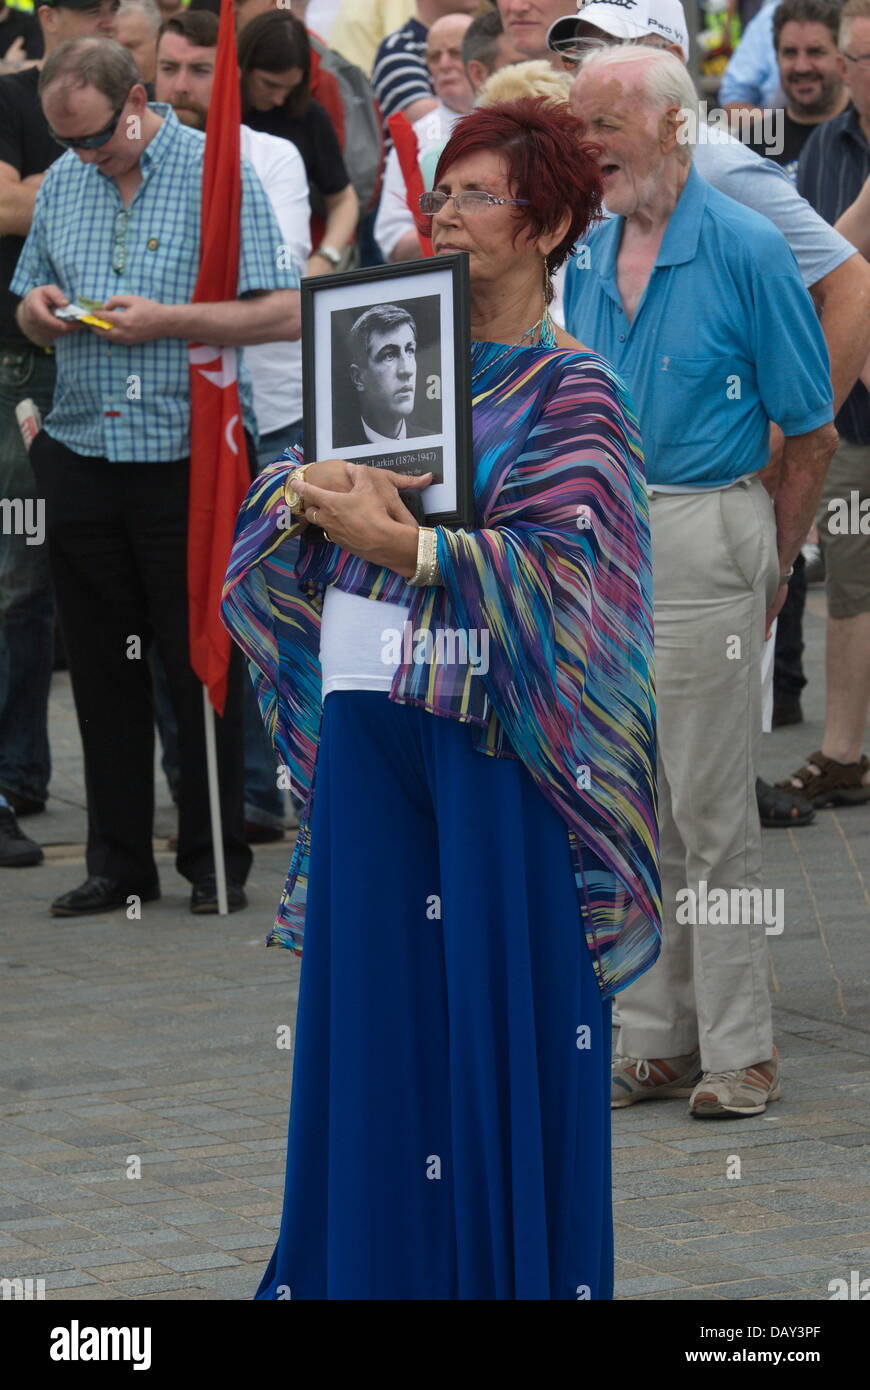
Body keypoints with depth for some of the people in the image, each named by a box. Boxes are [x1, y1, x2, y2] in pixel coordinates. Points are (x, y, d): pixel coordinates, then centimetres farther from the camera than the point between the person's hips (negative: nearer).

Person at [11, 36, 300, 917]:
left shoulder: (218, 176, -6)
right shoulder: (61, 184, 11)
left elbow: (284, 313, -11)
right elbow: (31, 309, 21)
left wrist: (164, 321, -19)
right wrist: (38, 311, -3)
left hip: (188, 454, -5)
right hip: (81, 450, 5)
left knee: (202, 664, 2)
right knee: (101, 668, 8)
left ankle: (216, 862, 11)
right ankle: (117, 862, 15)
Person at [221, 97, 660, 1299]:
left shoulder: (572, 394, -4)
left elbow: (562, 566, -17)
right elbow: (272, 509, 9)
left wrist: (405, 545, -24)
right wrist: (302, 491, -13)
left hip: (495, 745, -5)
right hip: (368, 726, 5)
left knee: (503, 1012, -1)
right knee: (367, 992, 9)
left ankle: (513, 1264, 9)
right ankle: (369, 1257, 19)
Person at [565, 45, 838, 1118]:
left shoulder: (747, 251, -9)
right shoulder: (586, 256, 9)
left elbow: (811, 433, -5)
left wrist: (773, 573, -1)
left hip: (700, 534, -6)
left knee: (713, 809, -3)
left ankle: (739, 1050, 5)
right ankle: (655, 1039, 17)